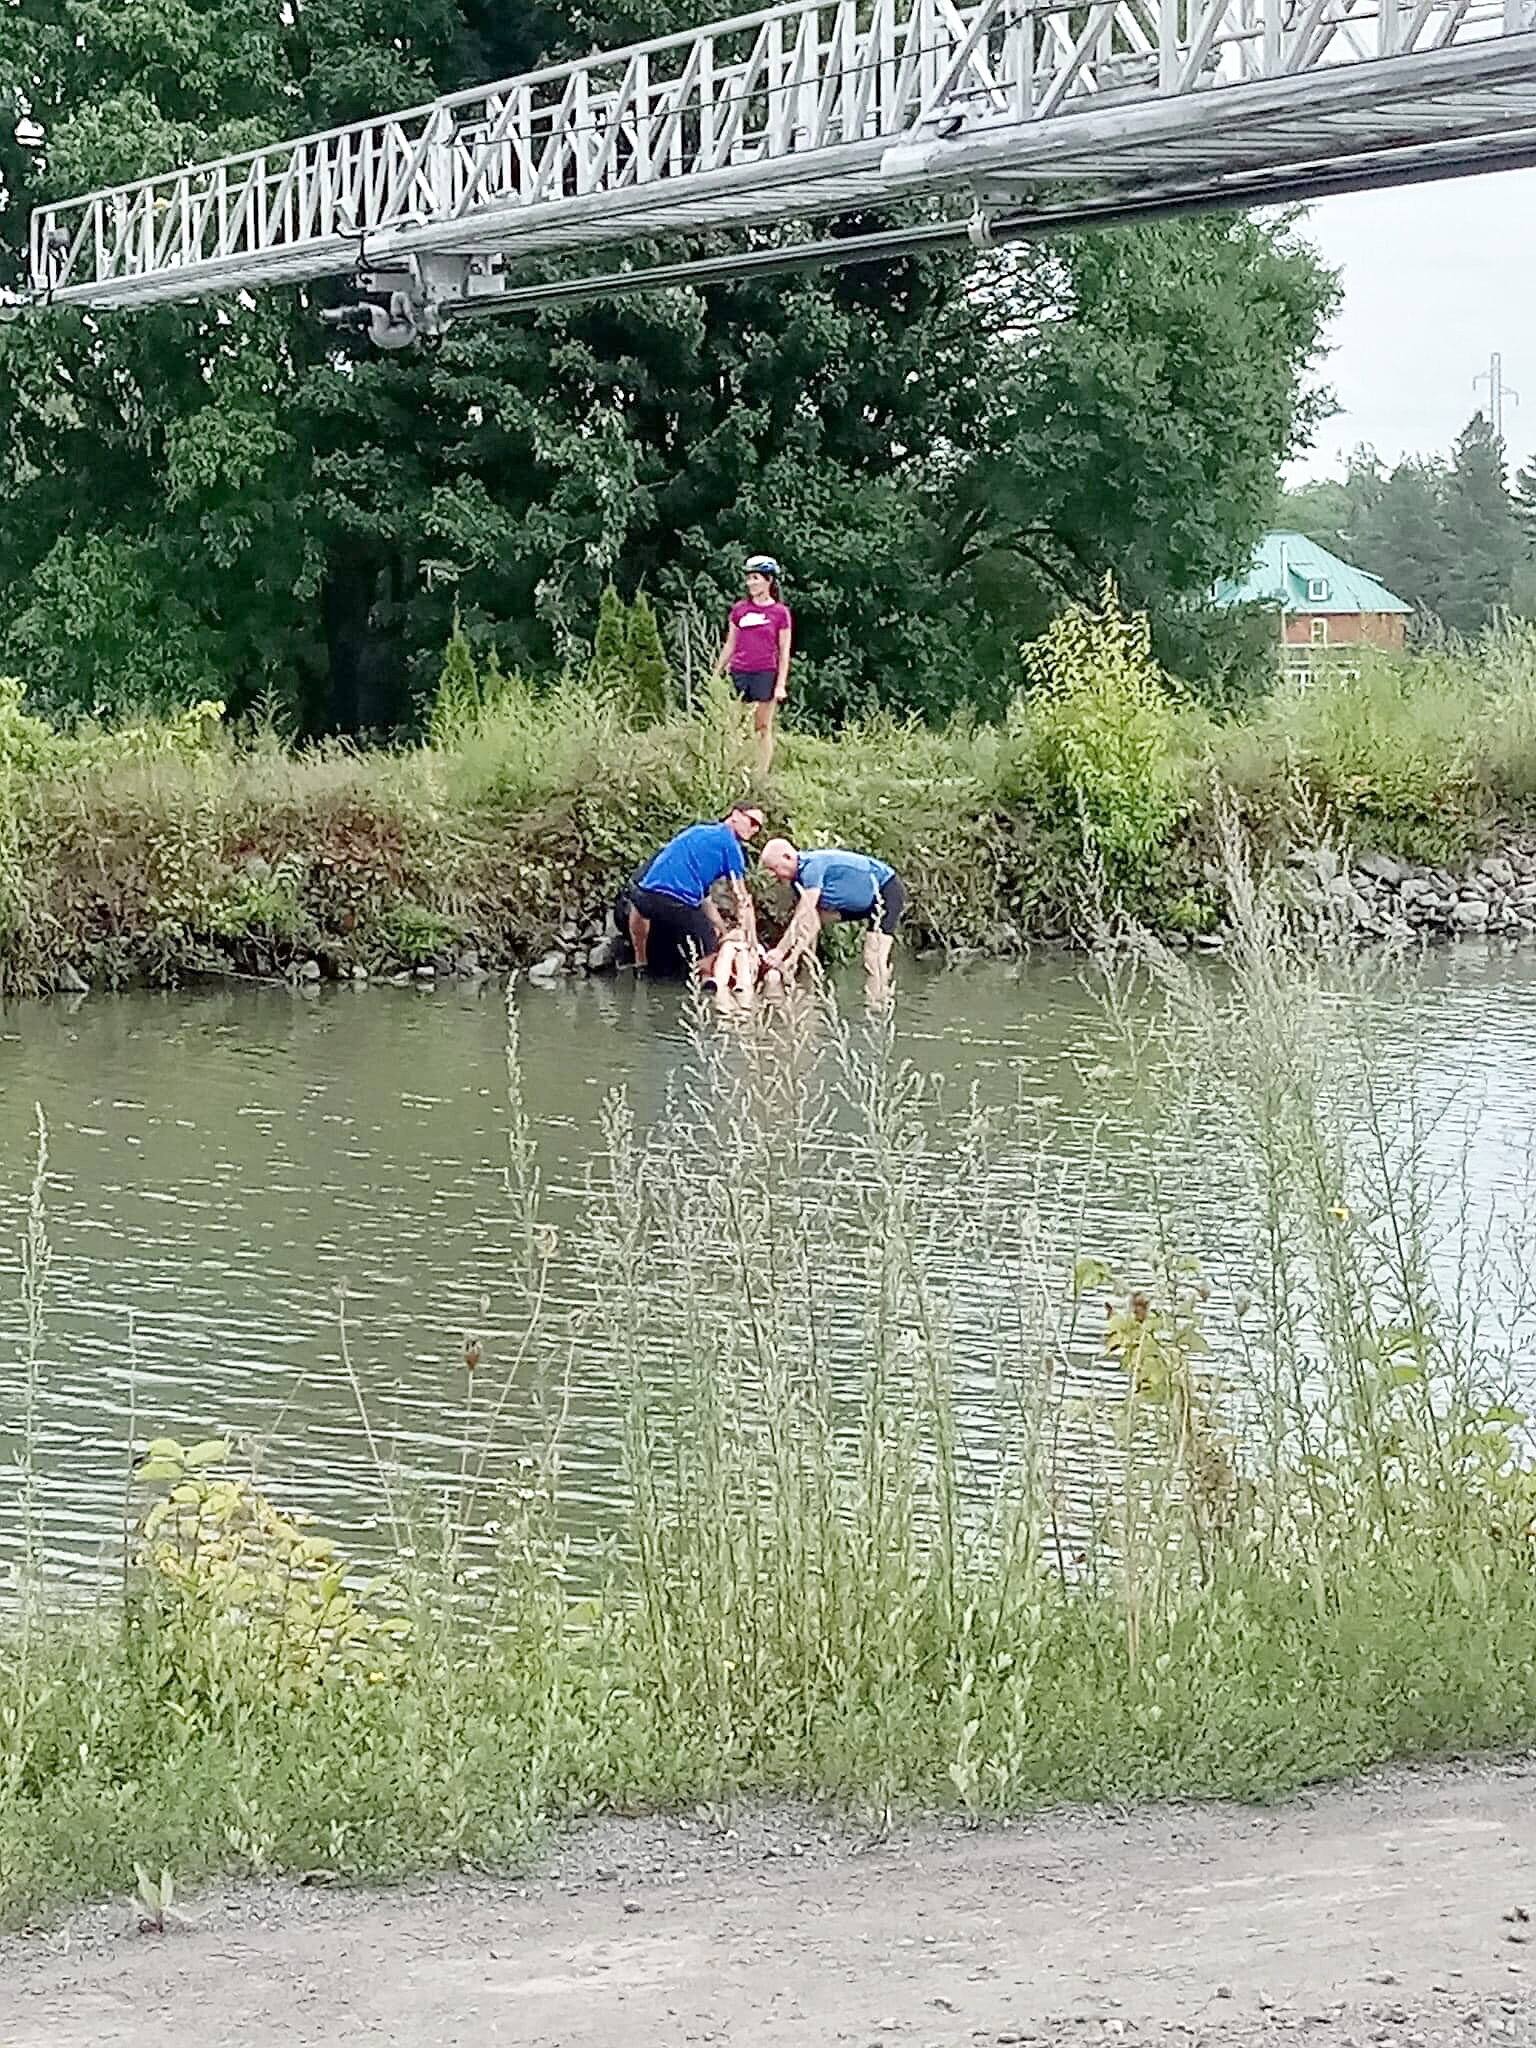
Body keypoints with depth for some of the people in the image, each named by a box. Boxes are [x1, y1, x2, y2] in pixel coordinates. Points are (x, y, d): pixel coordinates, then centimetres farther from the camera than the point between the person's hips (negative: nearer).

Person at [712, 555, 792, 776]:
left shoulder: (780, 612, 0)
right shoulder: (739, 609, 9)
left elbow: (784, 652, 0)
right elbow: (730, 645, 15)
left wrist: (781, 684, -6)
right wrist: (716, 675, 13)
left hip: (766, 674, -3)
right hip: (739, 673, 3)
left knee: (763, 728, 0)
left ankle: (762, 775, 2)